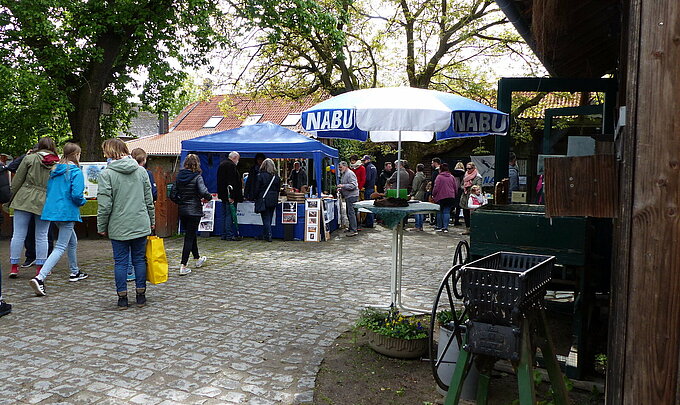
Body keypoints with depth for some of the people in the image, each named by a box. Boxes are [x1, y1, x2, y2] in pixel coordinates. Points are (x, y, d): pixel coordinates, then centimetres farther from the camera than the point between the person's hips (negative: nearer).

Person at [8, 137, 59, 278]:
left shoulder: (29, 158, -1)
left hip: (24, 200, -1)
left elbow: (17, 180, 0)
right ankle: (40, 267, 11)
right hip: (45, 203, 1)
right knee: (42, 237, 7)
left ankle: (14, 266, 11)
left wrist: (11, 198, 10)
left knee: (18, 234, 6)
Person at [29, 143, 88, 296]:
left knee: (72, 241, 25)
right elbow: (76, 194, -20)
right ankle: (39, 278, -21)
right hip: (67, 213, -8)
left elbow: (48, 191, 15)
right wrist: (82, 202, 0)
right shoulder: (76, 172, -12)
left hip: (52, 210, 9)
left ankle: (75, 272, 37)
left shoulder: (54, 170, 11)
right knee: (60, 248, -8)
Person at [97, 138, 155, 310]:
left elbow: (105, 205, -11)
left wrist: (102, 227, 0)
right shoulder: (141, 171, 4)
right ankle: (141, 295, 17)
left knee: (120, 262, 7)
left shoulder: (106, 173, -9)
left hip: (118, 227, -3)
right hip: (141, 225, 3)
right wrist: (151, 221, 18)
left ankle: (122, 297, 13)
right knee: (139, 260, 11)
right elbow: (149, 200, 8)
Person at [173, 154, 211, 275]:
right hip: (194, 211, -6)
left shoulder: (179, 176, 3)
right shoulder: (197, 177, -13)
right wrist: (208, 198, -5)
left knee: (191, 234, 20)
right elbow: (203, 192, -25)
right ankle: (183, 266, -5)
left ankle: (198, 258, 39)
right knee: (189, 237, -2)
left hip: (182, 211, 6)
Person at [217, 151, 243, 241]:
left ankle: (224, 235, 17)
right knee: (230, 214, -6)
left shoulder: (222, 164, 17)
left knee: (224, 215, 13)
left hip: (223, 195, 10)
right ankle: (230, 235, -4)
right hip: (229, 195, -10)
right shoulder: (231, 165, -15)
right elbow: (232, 182, -22)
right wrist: (232, 196, -24)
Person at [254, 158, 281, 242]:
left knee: (266, 218, 2)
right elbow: (278, 189, 9)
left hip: (264, 200, -4)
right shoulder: (276, 176, 2)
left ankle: (268, 235, -3)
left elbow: (257, 189, -7)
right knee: (269, 218, 12)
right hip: (273, 200, 5)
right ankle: (264, 235, 21)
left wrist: (256, 198, 7)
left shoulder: (260, 176, -10)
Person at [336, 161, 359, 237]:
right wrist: (341, 189, 13)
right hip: (348, 196, 11)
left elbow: (353, 185, -22)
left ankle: (354, 230, -12)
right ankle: (351, 228, 22)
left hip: (352, 196, -11)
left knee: (351, 213, -12)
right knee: (349, 213, 14)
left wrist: (343, 186, -24)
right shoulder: (344, 174, 19)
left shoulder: (350, 174, -13)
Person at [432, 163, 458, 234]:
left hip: (441, 197, -3)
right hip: (451, 197, 4)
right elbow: (456, 188, 10)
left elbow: (436, 188, -9)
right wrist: (453, 194, 24)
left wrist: (433, 195, 6)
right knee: (447, 211, 5)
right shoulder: (452, 177, 7)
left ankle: (442, 227, 12)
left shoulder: (439, 177, -8)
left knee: (442, 212, 9)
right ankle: (445, 227, -3)